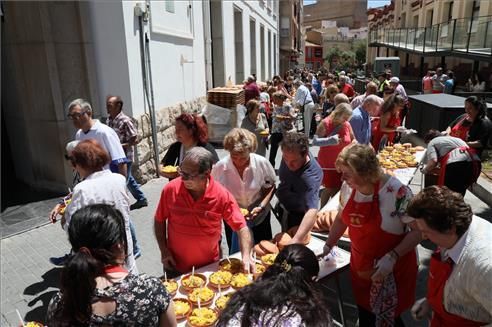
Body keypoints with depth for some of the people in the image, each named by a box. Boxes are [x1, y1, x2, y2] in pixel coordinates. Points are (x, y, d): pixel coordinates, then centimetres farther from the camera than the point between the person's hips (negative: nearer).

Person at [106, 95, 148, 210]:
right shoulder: (109, 120, 6)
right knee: (128, 179, 18)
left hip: (124, 156, -8)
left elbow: (134, 139, -16)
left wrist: (120, 146, -20)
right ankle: (141, 199, 34)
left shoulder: (125, 121, -17)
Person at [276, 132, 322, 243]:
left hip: (298, 215, -6)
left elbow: (312, 211, -57)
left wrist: (296, 240, -69)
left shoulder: (311, 176, -45)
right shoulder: (290, 154, -22)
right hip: (283, 207, 6)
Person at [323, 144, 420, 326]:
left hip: (393, 270, -5)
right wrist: (328, 246, 9)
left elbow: (418, 230, -19)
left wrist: (392, 256, -29)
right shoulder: (347, 187, -8)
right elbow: (342, 218, 9)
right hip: (360, 266, 5)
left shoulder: (396, 192, -26)